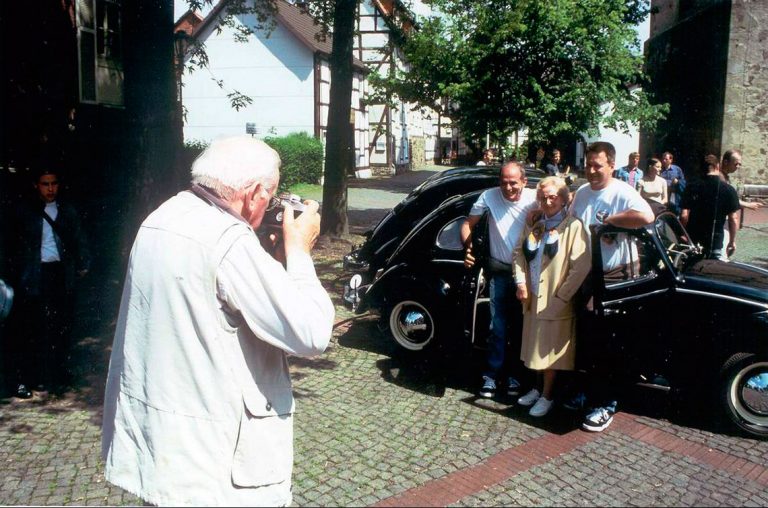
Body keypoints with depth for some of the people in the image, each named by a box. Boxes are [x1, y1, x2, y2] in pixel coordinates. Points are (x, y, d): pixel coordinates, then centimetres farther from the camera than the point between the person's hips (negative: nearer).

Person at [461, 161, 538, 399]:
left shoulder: (534, 199, -11)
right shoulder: (489, 196, -10)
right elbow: (468, 224, -2)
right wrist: (468, 249, -16)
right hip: (500, 270, -1)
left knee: (520, 325, 12)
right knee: (498, 325, -1)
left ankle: (513, 373, 27)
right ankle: (491, 375, 11)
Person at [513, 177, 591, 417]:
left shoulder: (573, 226, -13)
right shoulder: (534, 224, 6)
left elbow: (581, 266, -17)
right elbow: (519, 252, 10)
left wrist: (561, 297, -16)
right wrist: (521, 282, -4)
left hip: (556, 303, -5)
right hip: (532, 299, 6)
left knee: (550, 350, 6)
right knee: (536, 347, 18)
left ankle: (547, 395, 22)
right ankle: (539, 387, 37)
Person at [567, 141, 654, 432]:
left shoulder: (622, 193, -12)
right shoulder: (581, 193, 11)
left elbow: (647, 217, -31)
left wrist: (609, 220, -21)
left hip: (614, 276, -7)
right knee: (584, 335, 16)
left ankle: (607, 404, 8)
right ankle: (586, 389, 34)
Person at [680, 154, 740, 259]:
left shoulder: (693, 187, -3)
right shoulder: (729, 190, -5)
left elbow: (684, 216, -8)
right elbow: (733, 219, -5)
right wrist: (732, 242, 5)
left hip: (693, 240, 2)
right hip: (715, 242, -2)